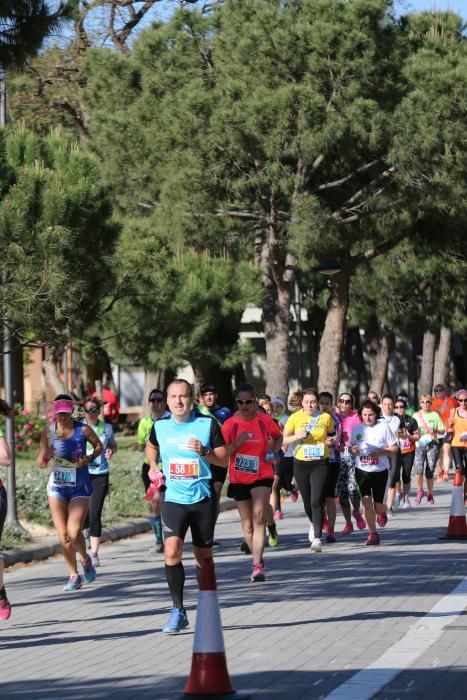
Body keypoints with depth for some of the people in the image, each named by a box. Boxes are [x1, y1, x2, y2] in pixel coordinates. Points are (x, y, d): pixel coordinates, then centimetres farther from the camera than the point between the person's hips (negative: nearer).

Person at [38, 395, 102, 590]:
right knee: (63, 535, 2)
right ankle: (74, 575, 19)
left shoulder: (83, 430, -8)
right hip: (57, 487, 2)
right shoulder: (49, 432, -2)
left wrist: (89, 459, -10)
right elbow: (41, 464, 1)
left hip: (80, 487, -2)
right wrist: (46, 455, -22)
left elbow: (99, 446, 9)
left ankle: (85, 559, 18)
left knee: (74, 532, -14)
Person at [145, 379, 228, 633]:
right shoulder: (160, 426, 2)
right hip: (174, 498, 1)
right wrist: (153, 466, 6)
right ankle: (178, 610, -10)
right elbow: (151, 447, 25)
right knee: (172, 551, -18)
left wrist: (204, 452, -19)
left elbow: (224, 459, -2)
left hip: (203, 498, -1)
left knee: (204, 557, 8)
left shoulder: (207, 423, -4)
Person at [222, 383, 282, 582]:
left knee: (259, 516, -20)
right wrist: (237, 443, -21)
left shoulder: (264, 420, -3)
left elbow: (278, 436, 17)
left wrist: (274, 452, -1)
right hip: (238, 479, 2)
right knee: (247, 524, 10)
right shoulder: (230, 424, -3)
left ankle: (257, 566, -23)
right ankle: (258, 560, 29)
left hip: (262, 476, -2)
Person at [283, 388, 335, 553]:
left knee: (316, 501, -14)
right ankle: (314, 523, 46)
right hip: (301, 464, 2)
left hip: (320, 464, -2)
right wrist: (297, 436, -17)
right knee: (307, 500, 14)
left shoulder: (326, 418, -1)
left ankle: (317, 538, -13)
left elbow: (332, 433, 17)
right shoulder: (295, 417, -2)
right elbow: (283, 440, 1)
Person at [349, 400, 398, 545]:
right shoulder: (357, 428, 3)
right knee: (366, 501, -11)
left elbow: (394, 448, -4)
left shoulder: (383, 427, -6)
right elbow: (350, 447, 12)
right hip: (362, 470, 2)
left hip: (380, 470, -2)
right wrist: (354, 450, -12)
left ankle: (382, 513, 41)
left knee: (378, 506, 2)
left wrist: (379, 453, -20)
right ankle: (373, 534, -1)